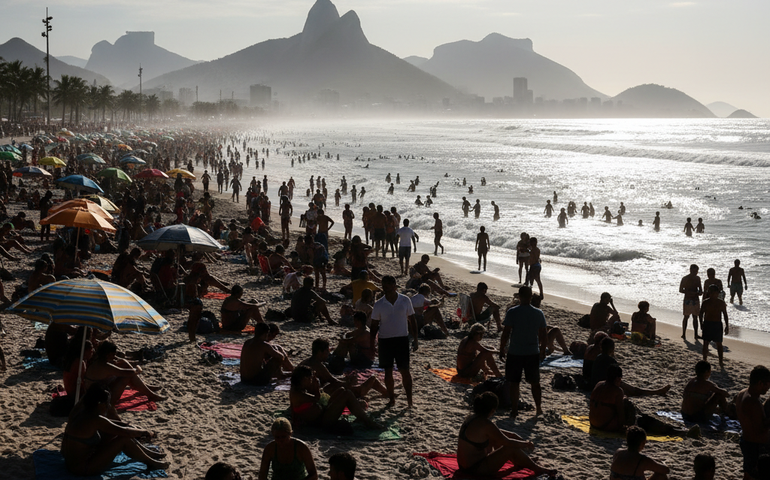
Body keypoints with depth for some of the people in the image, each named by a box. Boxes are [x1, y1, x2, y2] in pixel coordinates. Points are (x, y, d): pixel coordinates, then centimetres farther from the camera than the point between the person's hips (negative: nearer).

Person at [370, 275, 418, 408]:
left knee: (405, 370, -1)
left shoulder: (405, 301, -2)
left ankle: (409, 399, 9)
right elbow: (374, 325, 4)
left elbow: (412, 320, 6)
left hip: (402, 339, -1)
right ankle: (391, 398, 18)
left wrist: (415, 339, 3)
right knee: (388, 371, 6)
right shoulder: (379, 305, -3)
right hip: (385, 340, 1)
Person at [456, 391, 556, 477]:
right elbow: (508, 442, -17)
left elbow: (497, 432, 20)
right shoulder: (485, 424, -23)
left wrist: (515, 436, 20)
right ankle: (536, 469, 14)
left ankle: (520, 463, 35)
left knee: (495, 440, 22)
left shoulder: (472, 418, 4)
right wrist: (526, 444, -1)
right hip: (476, 470, -9)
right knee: (511, 448, -6)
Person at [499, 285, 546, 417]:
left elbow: (505, 333, -11)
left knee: (514, 383, 8)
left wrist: (502, 349, 1)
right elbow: (544, 335, 3)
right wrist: (543, 350, 17)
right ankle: (539, 408, 25)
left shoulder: (512, 312, -12)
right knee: (535, 382, 16)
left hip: (515, 353, -3)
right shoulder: (538, 313, -3)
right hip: (533, 353, 3)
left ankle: (514, 410, 10)